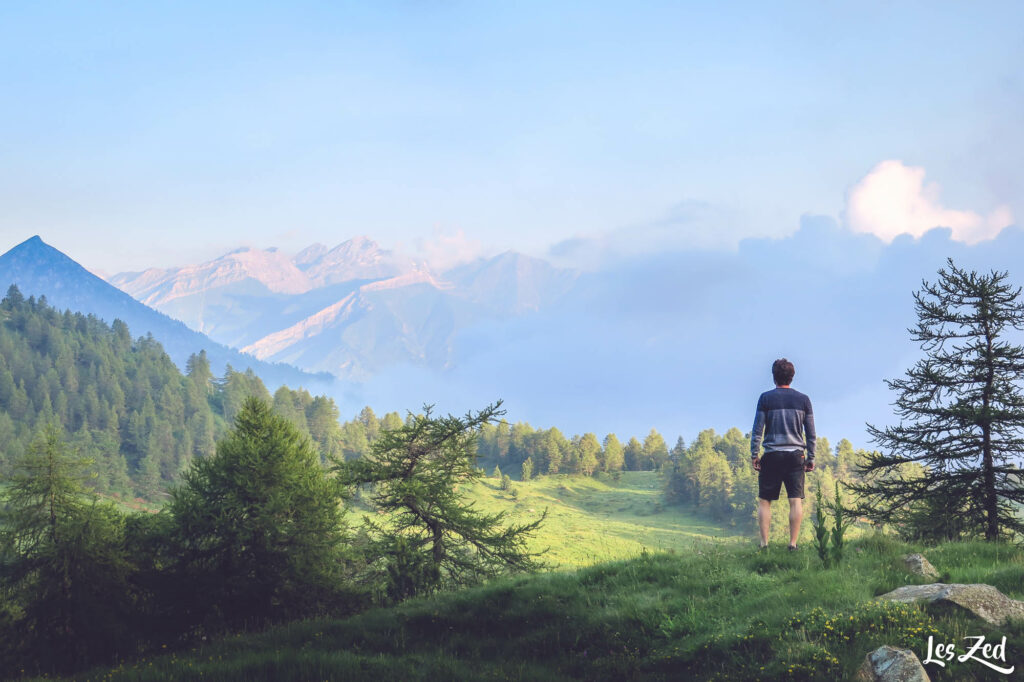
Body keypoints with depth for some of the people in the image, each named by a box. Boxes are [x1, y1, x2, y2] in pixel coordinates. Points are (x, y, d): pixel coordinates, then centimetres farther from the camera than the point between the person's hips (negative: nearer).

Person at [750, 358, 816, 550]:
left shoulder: (766, 398, 1)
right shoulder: (803, 399, 8)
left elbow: (757, 429, -2)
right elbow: (811, 434, 9)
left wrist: (754, 454, 2)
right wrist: (811, 458, 14)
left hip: (772, 455, -1)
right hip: (795, 455, 2)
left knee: (764, 501, 4)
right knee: (796, 500, 1)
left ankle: (764, 543, -1)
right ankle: (793, 543, -5)